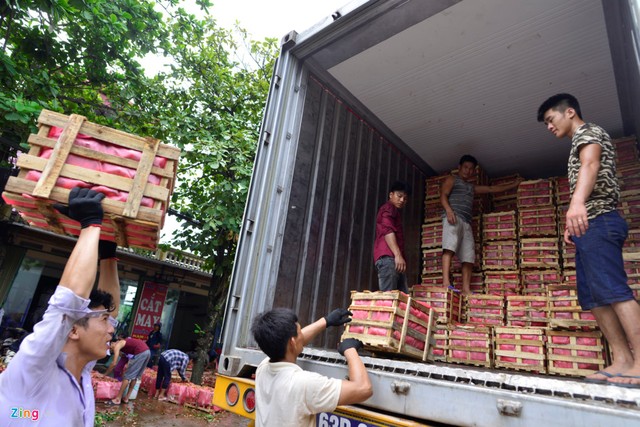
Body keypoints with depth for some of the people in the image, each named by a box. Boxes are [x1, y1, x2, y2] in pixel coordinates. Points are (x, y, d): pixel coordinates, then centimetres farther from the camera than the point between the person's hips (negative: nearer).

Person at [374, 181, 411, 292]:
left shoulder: (395, 212, 33)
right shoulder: (388, 208, 2)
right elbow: (387, 230, -15)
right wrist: (398, 255, -25)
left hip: (392, 258, 10)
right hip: (388, 257, -10)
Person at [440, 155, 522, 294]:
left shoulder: (471, 186, 35)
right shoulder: (451, 180, 16)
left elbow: (492, 189, 40)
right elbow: (443, 195, 0)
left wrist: (513, 184, 42)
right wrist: (448, 210, -19)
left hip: (466, 222, 8)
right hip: (453, 217, -8)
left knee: (469, 257, -3)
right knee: (450, 248, -27)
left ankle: (466, 290, -6)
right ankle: (446, 283, -38)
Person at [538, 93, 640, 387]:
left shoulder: (589, 131, -1)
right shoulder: (581, 143, 29)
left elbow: (590, 165, -24)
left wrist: (577, 202, -43)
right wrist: (572, 225, 25)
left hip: (597, 221, -10)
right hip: (587, 224, 10)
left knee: (612, 290, -16)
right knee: (592, 295, 3)